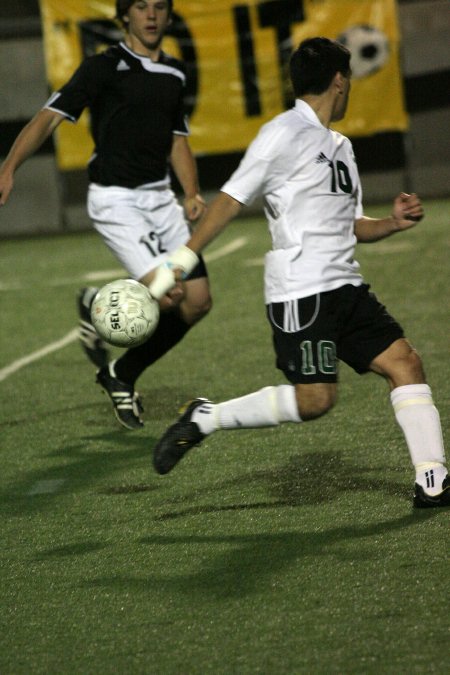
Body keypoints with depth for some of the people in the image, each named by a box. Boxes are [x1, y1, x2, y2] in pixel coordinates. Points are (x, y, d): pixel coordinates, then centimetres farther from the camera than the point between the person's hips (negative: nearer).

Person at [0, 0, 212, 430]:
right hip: (115, 200, -7)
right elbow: (49, 117, -13)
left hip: (160, 196, 7)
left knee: (197, 303, 2)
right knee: (166, 296, -21)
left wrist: (192, 193, 5)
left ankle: (122, 376, 19)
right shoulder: (104, 67, -7)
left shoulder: (174, 73, 13)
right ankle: (97, 306, 11)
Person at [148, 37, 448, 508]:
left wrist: (392, 223, 7)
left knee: (405, 364, -3)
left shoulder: (339, 146, 20)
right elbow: (231, 200, -9)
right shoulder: (284, 134, -7)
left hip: (345, 287, 8)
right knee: (314, 399, -15)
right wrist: (182, 260, -14)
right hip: (300, 291, -8)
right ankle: (204, 419, 0)